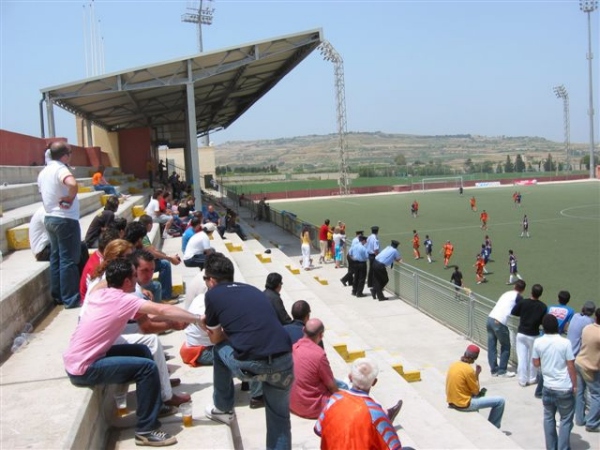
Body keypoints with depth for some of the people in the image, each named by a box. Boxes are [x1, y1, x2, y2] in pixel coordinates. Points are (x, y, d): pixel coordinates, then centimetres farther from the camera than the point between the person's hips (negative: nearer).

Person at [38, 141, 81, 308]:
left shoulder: (43, 172, 12)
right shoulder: (60, 169, -17)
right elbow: (73, 184, -38)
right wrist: (70, 198, -21)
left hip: (49, 218, 9)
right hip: (65, 219, -9)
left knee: (56, 258, 15)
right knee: (69, 260, -2)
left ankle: (58, 295, 21)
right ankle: (71, 299, 3)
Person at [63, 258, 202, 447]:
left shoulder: (98, 294, 6)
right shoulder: (124, 300, -17)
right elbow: (164, 310, -21)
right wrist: (198, 319, -13)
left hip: (76, 361, 9)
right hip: (83, 369, -9)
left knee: (142, 351, 12)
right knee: (147, 367, -14)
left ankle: (155, 406, 22)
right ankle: (146, 431, -6)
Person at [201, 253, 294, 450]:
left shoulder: (212, 294, 13)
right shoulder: (253, 290, 26)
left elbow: (215, 339, 22)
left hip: (249, 366, -4)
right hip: (283, 361, 4)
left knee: (220, 349, 30)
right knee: (279, 417, 24)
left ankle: (223, 409, 43)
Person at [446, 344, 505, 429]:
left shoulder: (454, 365, 1)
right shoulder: (468, 369, -22)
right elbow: (476, 392, -11)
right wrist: (477, 375, -3)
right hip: (463, 404, -8)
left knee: (482, 393, 36)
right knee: (500, 401, 0)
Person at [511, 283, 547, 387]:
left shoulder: (523, 302, -12)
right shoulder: (543, 307, -12)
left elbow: (513, 312, -1)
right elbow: (543, 321, -6)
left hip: (521, 334, 0)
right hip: (533, 335, 0)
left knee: (522, 357, 6)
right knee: (533, 357, 15)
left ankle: (522, 380, 9)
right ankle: (532, 378, 24)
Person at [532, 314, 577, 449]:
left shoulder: (538, 342, -6)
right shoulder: (565, 342, -15)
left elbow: (536, 364, 4)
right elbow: (571, 366, -10)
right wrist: (575, 385, 0)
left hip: (548, 387, 3)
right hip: (564, 388, -3)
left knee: (549, 417, 17)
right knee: (566, 419, 10)